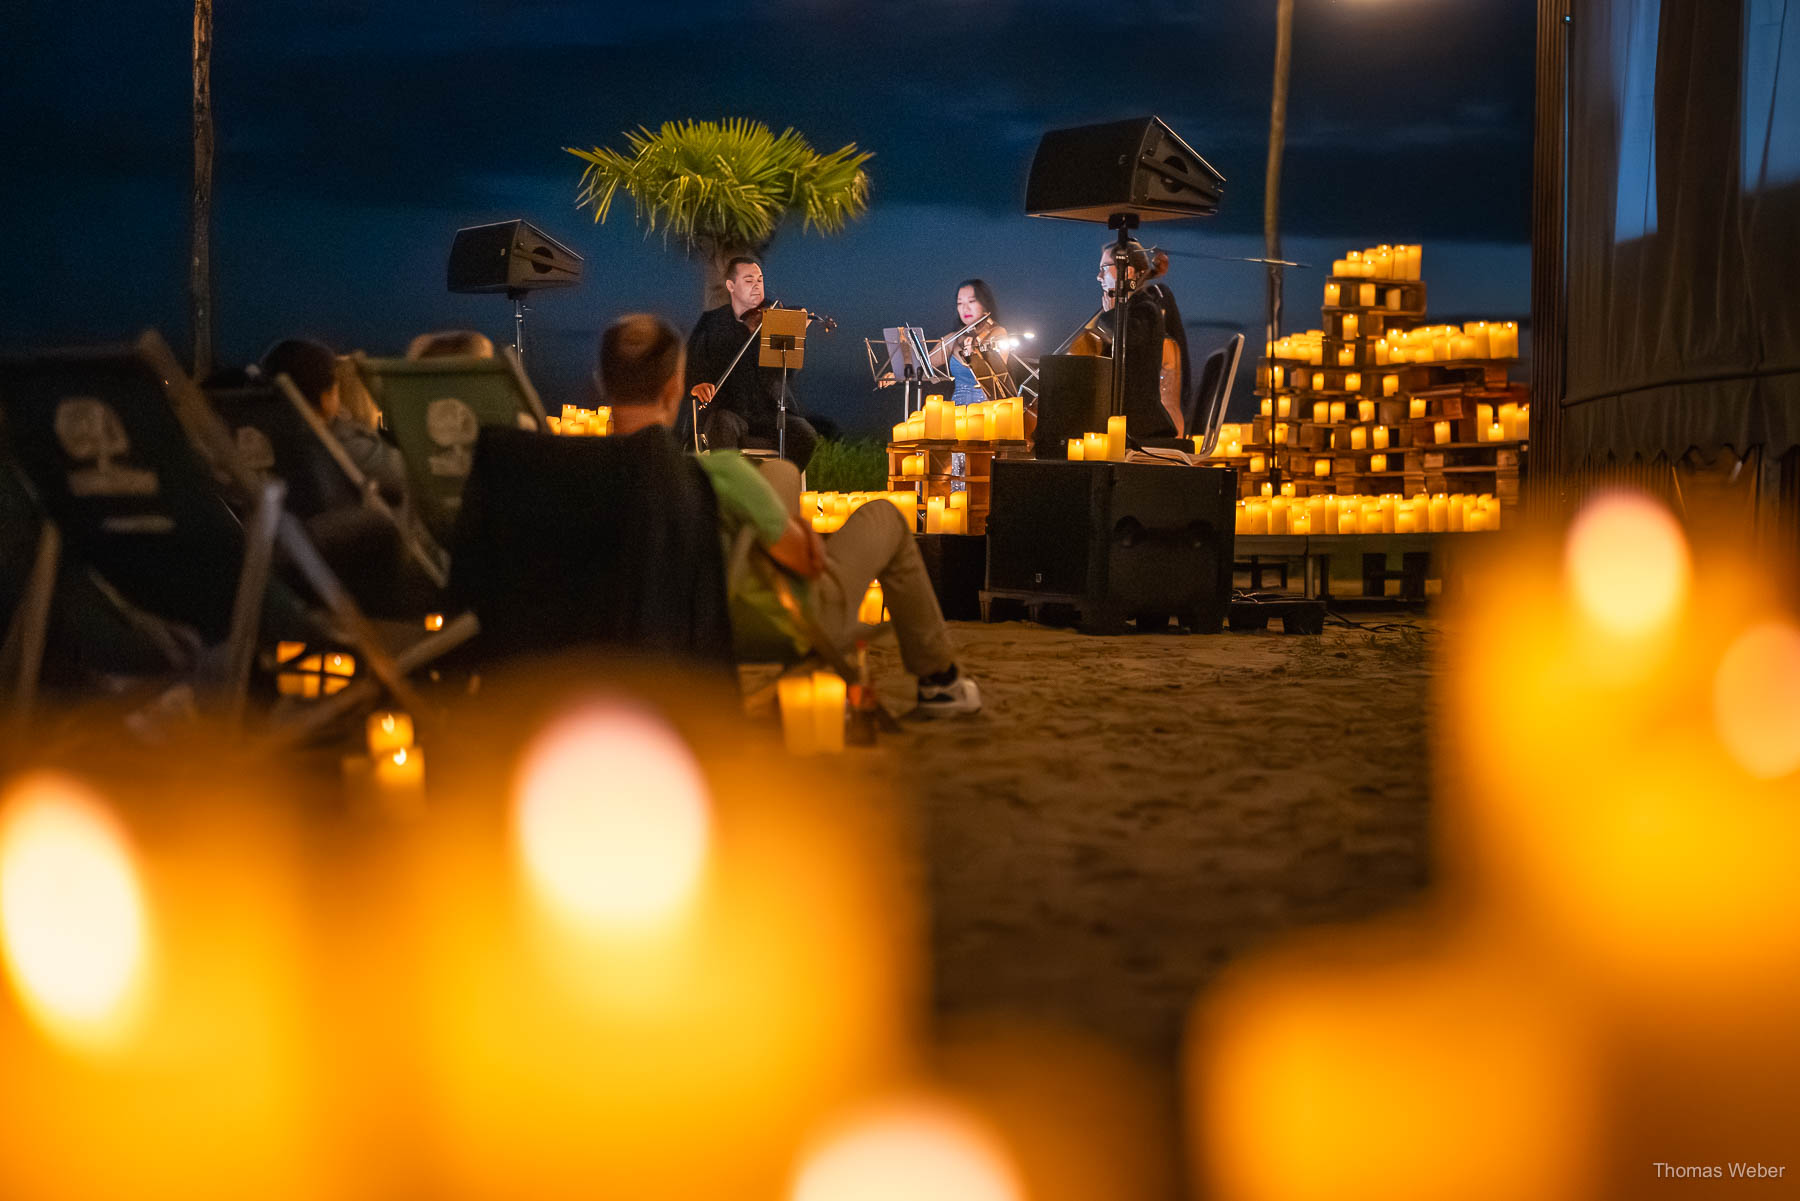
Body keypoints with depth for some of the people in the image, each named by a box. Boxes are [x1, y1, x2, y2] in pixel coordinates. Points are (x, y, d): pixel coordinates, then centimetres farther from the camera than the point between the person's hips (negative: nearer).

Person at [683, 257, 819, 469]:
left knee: (806, 436, -26)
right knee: (723, 425, -36)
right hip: (727, 409, -1)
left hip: (771, 413, 1)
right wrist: (696, 384, -18)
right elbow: (690, 362, 5)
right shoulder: (711, 322, 11)